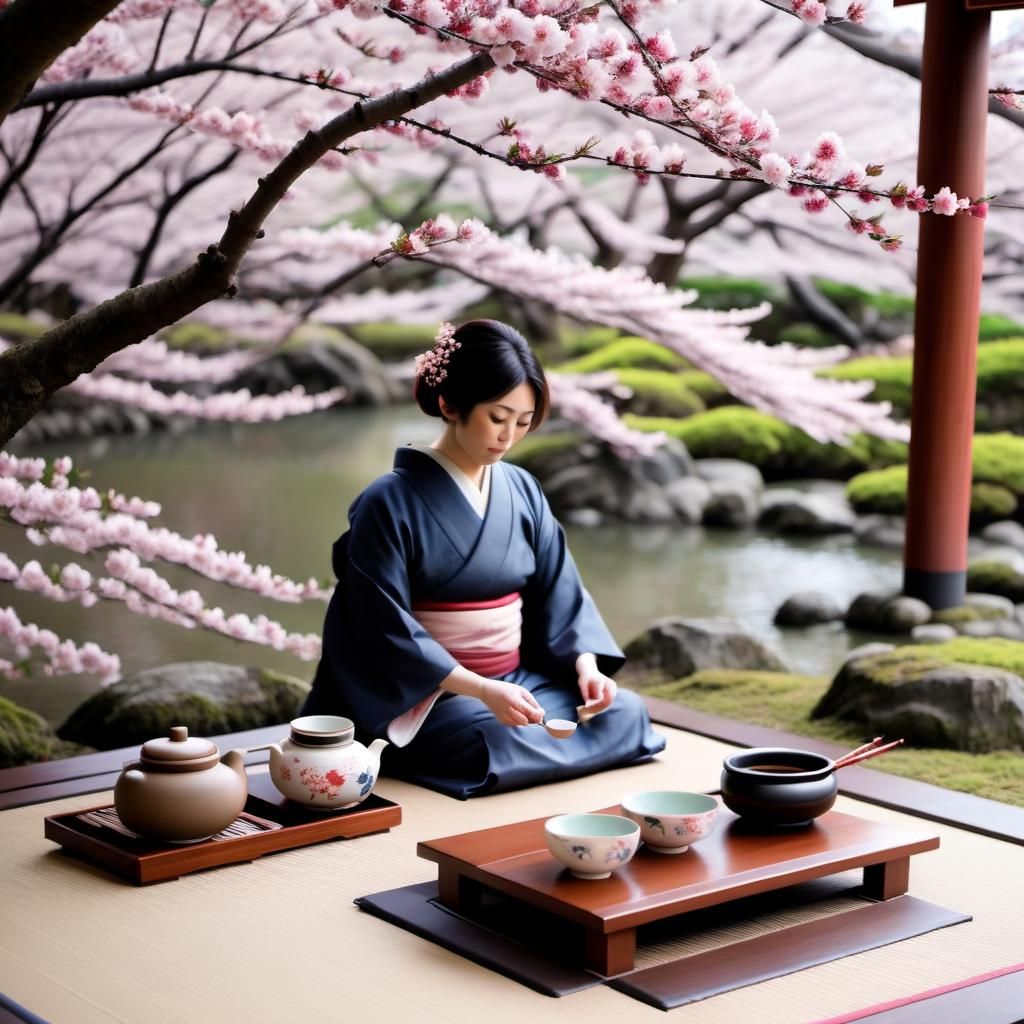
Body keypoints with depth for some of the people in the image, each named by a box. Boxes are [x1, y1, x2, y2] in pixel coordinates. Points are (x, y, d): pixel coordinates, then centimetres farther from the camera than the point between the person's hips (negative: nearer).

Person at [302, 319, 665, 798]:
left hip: (517, 681, 5)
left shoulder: (522, 491, 6)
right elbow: (387, 631, -15)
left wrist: (585, 663, -11)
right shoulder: (389, 504, -11)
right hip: (428, 697, -5)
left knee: (625, 713, -15)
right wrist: (482, 690, -25)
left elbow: (559, 594, 9)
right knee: (504, 748, -31)